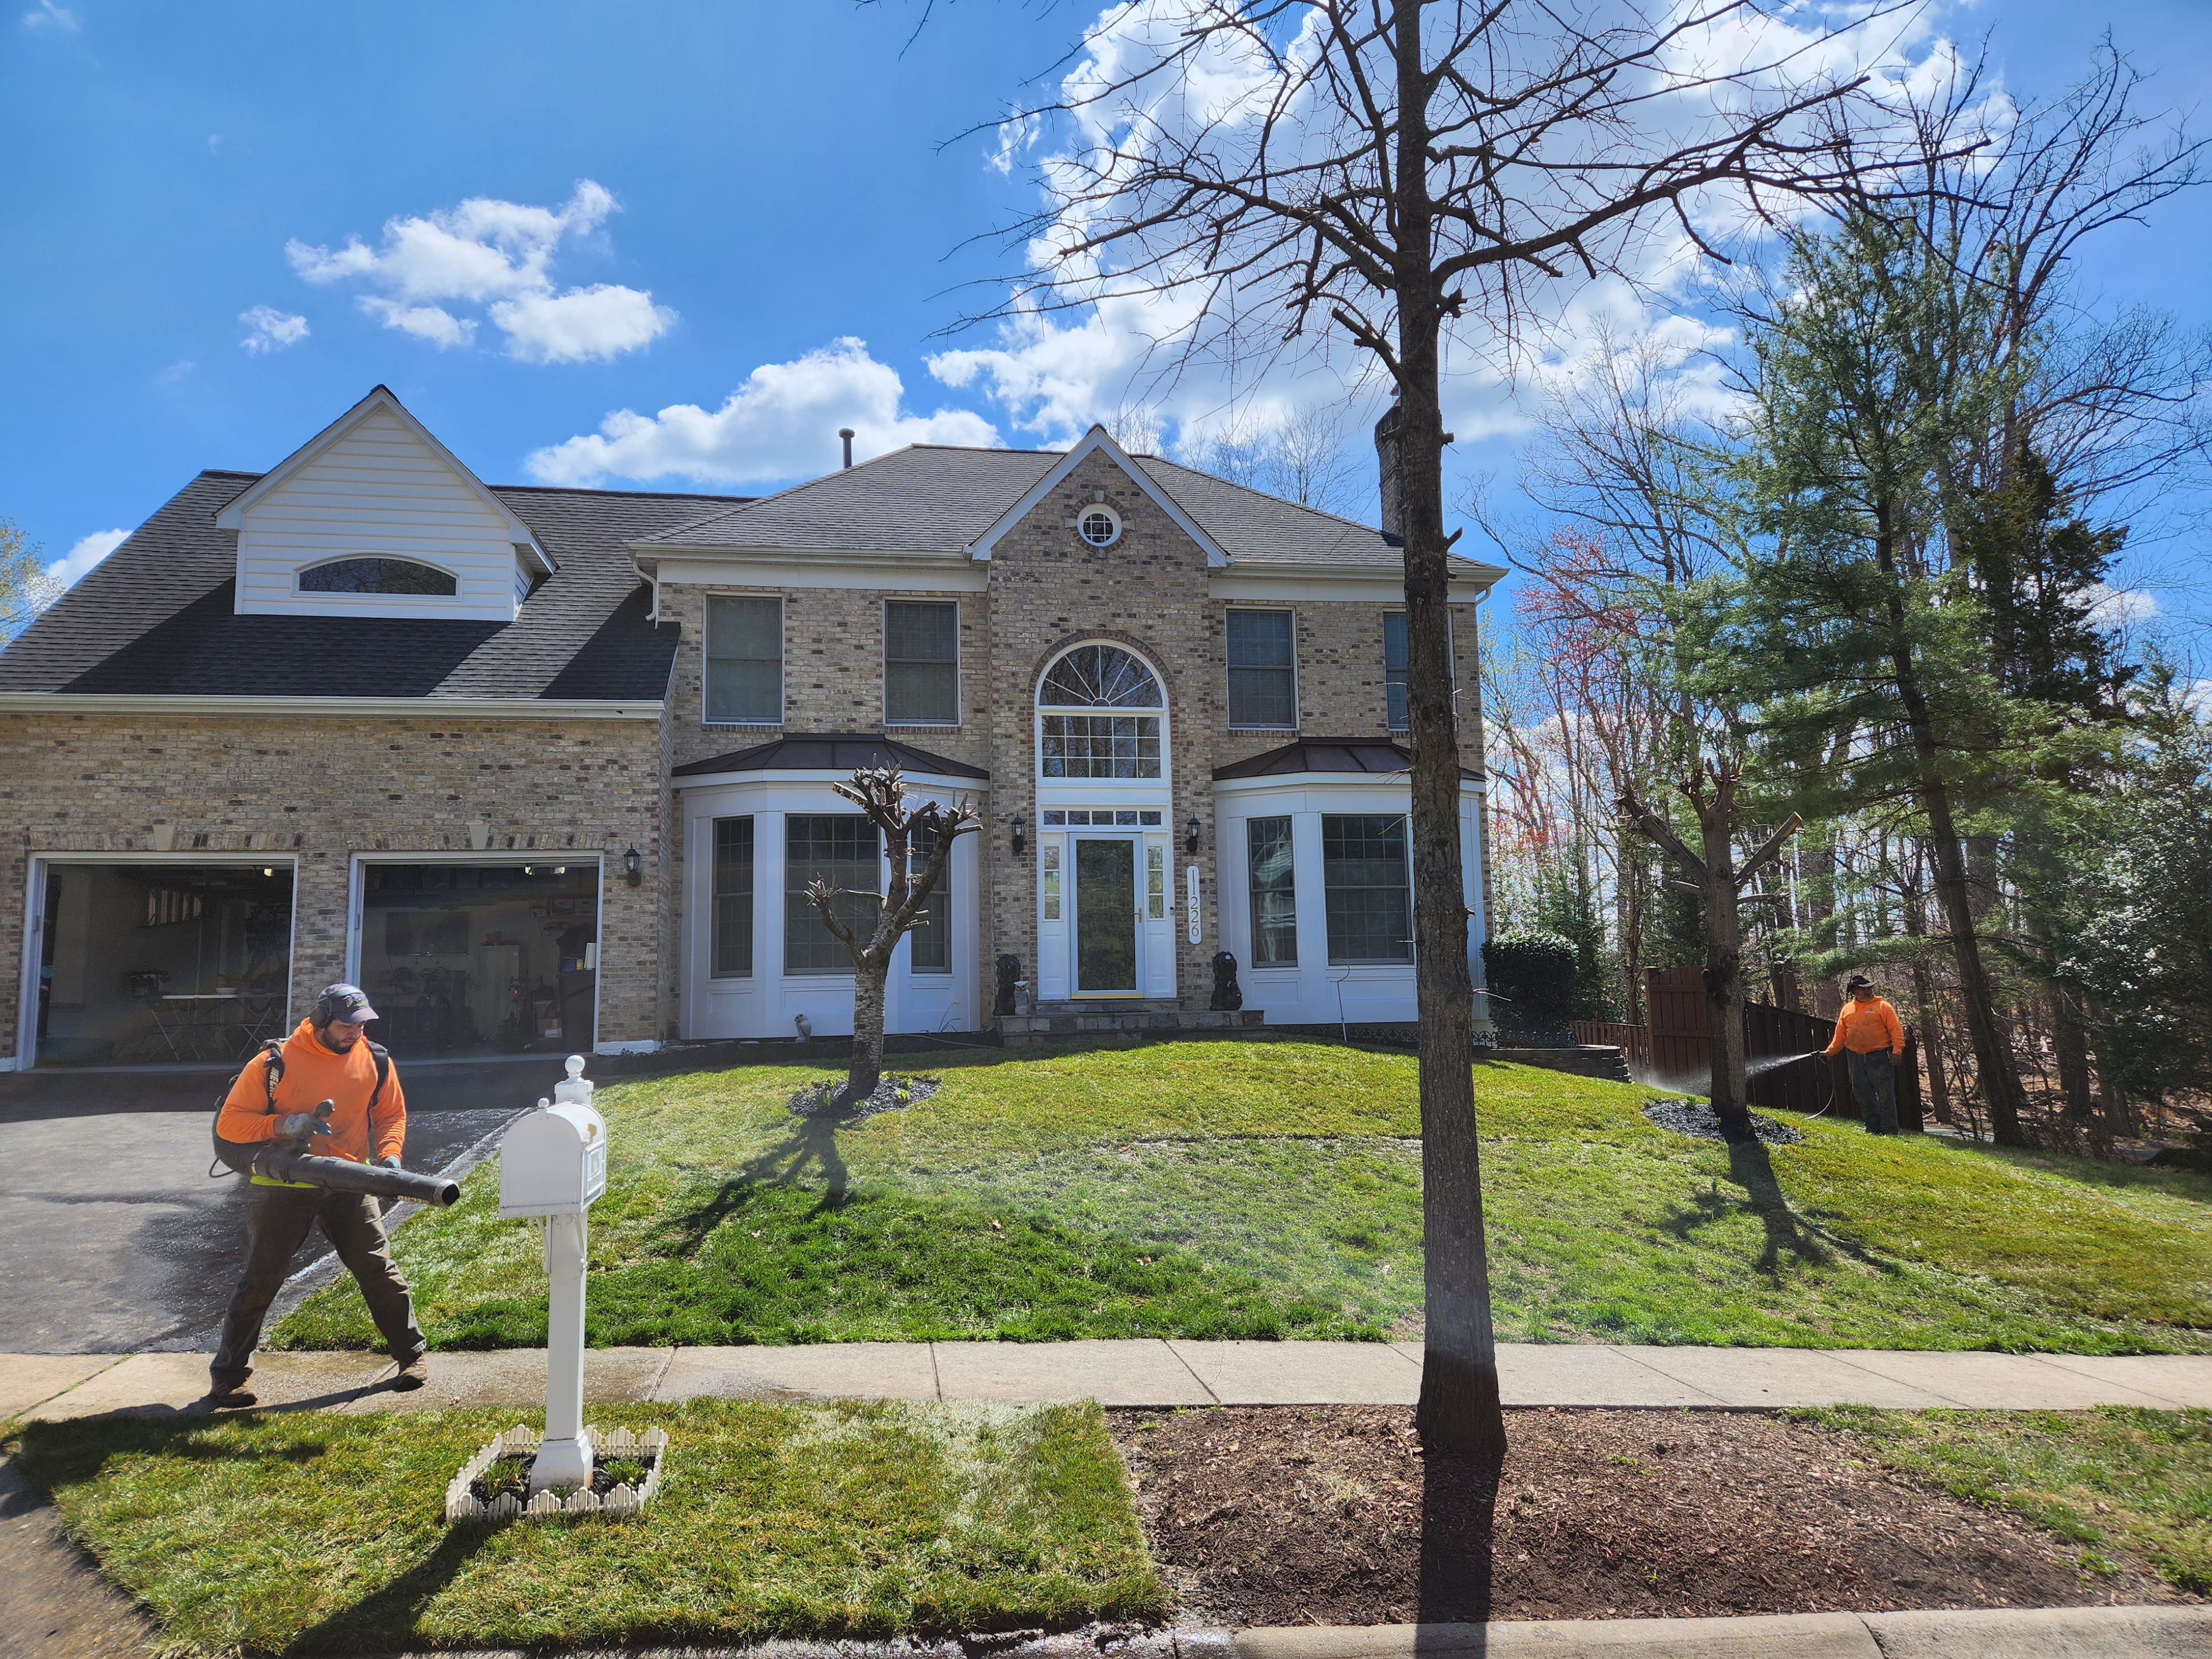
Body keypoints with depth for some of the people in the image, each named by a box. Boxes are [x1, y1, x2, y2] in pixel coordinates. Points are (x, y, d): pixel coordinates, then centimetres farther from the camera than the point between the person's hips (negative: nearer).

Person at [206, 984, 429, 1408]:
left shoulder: (375, 1061, 0)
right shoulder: (275, 1063, -10)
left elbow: (391, 1114, 11)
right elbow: (229, 1122, -7)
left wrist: (388, 1156, -6)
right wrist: (282, 1125, -23)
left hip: (348, 1185, 2)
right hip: (283, 1186, -2)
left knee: (379, 1271, 2)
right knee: (259, 1282, 5)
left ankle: (413, 1356, 14)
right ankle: (227, 1377, 21)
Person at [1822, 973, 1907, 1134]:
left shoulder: (1882, 1006, -1)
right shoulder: (1847, 1009, 12)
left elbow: (1896, 1030, -6)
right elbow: (1840, 1035, 14)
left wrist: (1897, 1051, -15)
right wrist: (1830, 1052, 6)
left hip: (1879, 1058, -5)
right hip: (1857, 1059, 5)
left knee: (1885, 1095, -4)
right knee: (1864, 1097, 8)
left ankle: (1890, 1131, 3)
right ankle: (1873, 1130, 16)